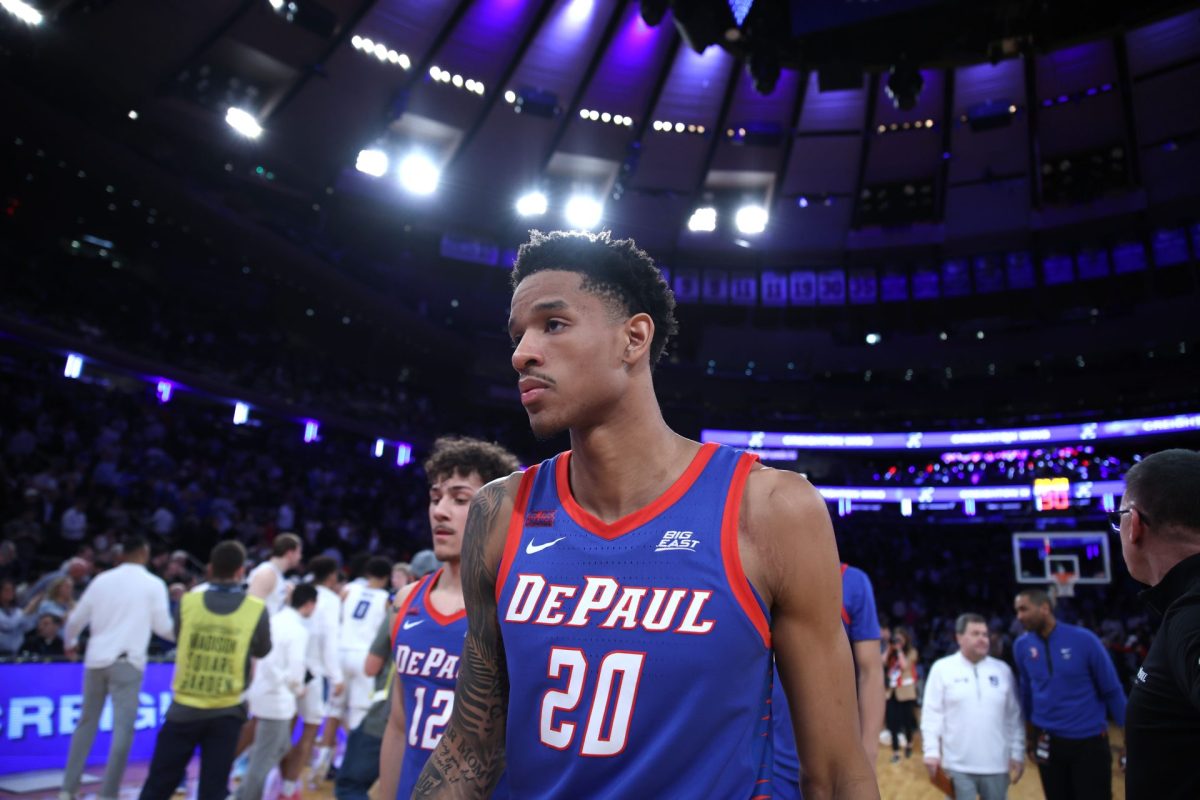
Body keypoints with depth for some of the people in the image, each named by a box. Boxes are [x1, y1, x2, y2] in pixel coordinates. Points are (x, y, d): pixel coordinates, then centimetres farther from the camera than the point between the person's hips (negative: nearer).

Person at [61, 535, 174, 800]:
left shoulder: (102, 579, 9)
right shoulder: (154, 584, -1)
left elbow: (76, 620, 13)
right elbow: (163, 626, 0)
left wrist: (71, 643, 34)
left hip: (96, 659, 5)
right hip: (127, 661, -5)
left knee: (86, 723, 17)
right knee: (123, 728, -2)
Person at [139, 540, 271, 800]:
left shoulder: (188, 602, -8)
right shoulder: (257, 609, -11)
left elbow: (178, 638, 12)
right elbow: (262, 651, 6)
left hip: (185, 708, 1)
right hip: (227, 712, -1)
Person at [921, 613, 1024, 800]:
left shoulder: (1002, 670, 6)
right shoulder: (942, 668, -4)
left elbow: (1014, 716, 8)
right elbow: (932, 714, -5)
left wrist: (1017, 753, 5)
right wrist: (932, 752, -11)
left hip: (996, 765, 3)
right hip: (958, 765, -3)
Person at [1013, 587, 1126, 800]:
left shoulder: (1084, 639, -13)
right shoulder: (1021, 645, -3)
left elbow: (1112, 689, -5)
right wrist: (1030, 730, 18)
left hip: (1090, 742, -3)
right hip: (1048, 743, 3)